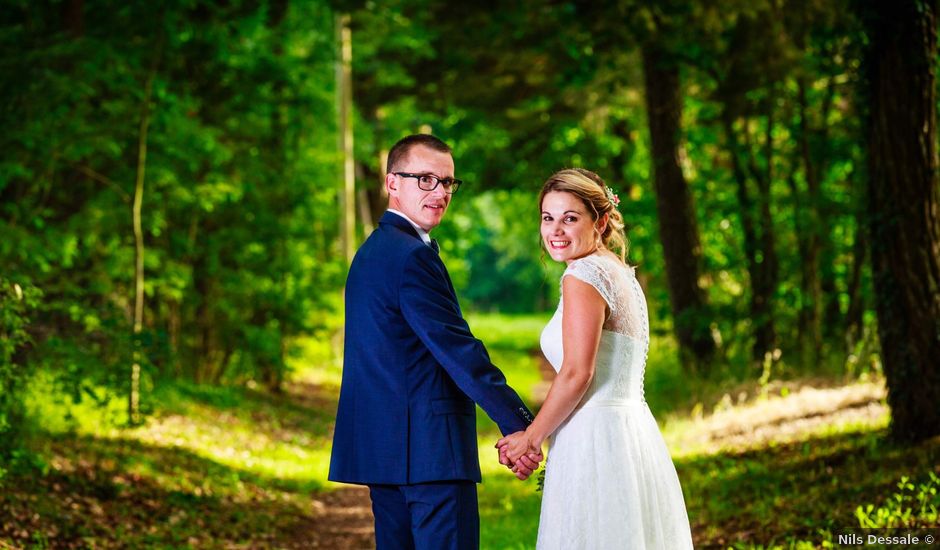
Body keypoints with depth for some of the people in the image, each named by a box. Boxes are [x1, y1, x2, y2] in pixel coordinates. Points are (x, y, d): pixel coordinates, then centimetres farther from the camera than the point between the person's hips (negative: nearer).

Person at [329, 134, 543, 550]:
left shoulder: (373, 250, 19)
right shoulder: (411, 255, -14)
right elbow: (458, 351, -19)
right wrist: (519, 425, -18)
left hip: (384, 446, 11)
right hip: (429, 448, -11)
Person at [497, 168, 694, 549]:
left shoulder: (583, 275, -12)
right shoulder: (621, 272, 16)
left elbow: (576, 375, -17)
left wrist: (531, 437, -5)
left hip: (594, 439, -9)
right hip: (631, 431, 9)